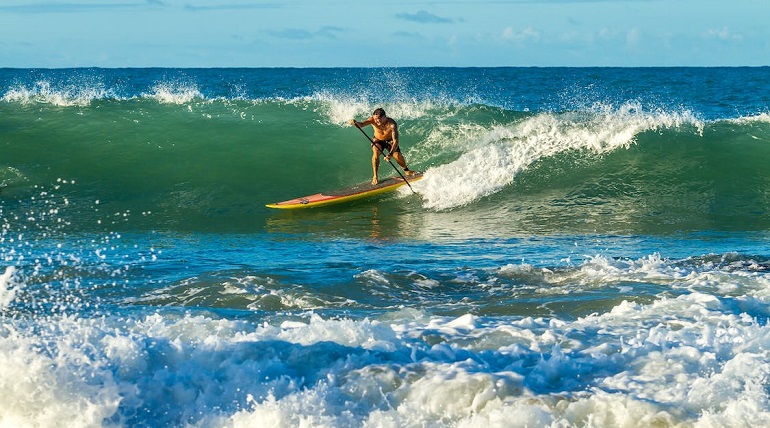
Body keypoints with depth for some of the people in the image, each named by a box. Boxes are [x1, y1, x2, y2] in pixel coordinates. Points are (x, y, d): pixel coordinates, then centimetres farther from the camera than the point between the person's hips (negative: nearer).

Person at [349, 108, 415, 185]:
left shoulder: (392, 124, -36)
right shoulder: (373, 120, -30)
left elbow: (395, 141, -42)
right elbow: (361, 124, -45)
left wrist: (390, 154, -55)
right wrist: (355, 123, -70)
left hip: (390, 141, 0)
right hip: (378, 140, 0)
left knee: (397, 156, -15)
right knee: (376, 152, -28)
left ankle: (406, 170, 19)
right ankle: (375, 176, -16)